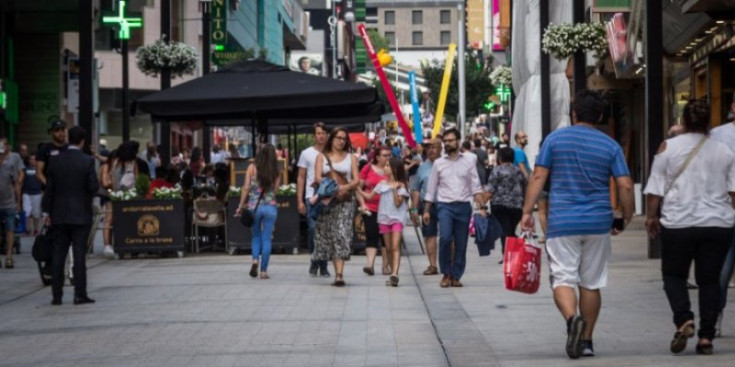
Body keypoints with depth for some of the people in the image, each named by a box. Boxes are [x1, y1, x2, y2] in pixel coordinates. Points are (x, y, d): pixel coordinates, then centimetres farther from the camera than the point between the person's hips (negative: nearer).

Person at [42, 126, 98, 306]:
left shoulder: (55, 161, 0)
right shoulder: (87, 161, -9)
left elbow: (49, 188, 2)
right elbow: (93, 187, -11)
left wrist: (48, 212, 8)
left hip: (59, 215, 3)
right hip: (81, 215, -3)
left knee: (58, 255, 6)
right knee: (79, 255, 0)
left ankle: (56, 295, 7)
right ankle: (80, 294, -2)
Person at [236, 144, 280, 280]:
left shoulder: (252, 168, -3)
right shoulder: (276, 172, 0)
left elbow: (246, 188, -5)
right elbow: (275, 190, -2)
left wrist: (241, 206, 0)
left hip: (254, 206, 0)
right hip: (270, 206, 0)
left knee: (256, 236, 17)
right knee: (266, 238, 5)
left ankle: (255, 259, -7)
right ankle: (264, 271, 3)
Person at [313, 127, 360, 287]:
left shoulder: (350, 158, 13)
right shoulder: (322, 157, 13)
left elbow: (356, 180, 5)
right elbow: (318, 178, 1)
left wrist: (346, 187, -16)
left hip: (345, 201, -1)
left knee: (341, 235, -14)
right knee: (329, 236, 0)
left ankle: (339, 274, -23)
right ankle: (338, 272, 9)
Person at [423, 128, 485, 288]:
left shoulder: (468, 160, 5)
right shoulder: (438, 163, 8)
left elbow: (475, 185, 2)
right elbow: (431, 189, 11)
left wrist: (481, 206, -11)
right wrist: (426, 210, 7)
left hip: (463, 206, 1)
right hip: (445, 205, -1)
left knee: (461, 244, 3)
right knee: (445, 238, -19)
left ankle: (455, 276, 15)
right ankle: (446, 273, -4)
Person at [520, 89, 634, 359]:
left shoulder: (555, 139, 2)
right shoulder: (610, 146, 4)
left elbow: (538, 177, -3)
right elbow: (625, 186, -2)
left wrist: (527, 211, -1)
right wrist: (626, 218, 10)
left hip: (562, 223, -2)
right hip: (598, 224, 2)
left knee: (563, 278, -2)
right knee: (591, 284, 11)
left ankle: (572, 318, -30)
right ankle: (587, 341, 16)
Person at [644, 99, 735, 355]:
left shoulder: (668, 147, -1)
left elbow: (655, 189, 0)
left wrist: (651, 217, 10)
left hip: (678, 223, -2)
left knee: (674, 275, 12)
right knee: (709, 279, 9)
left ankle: (684, 320, -11)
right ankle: (706, 337, 4)